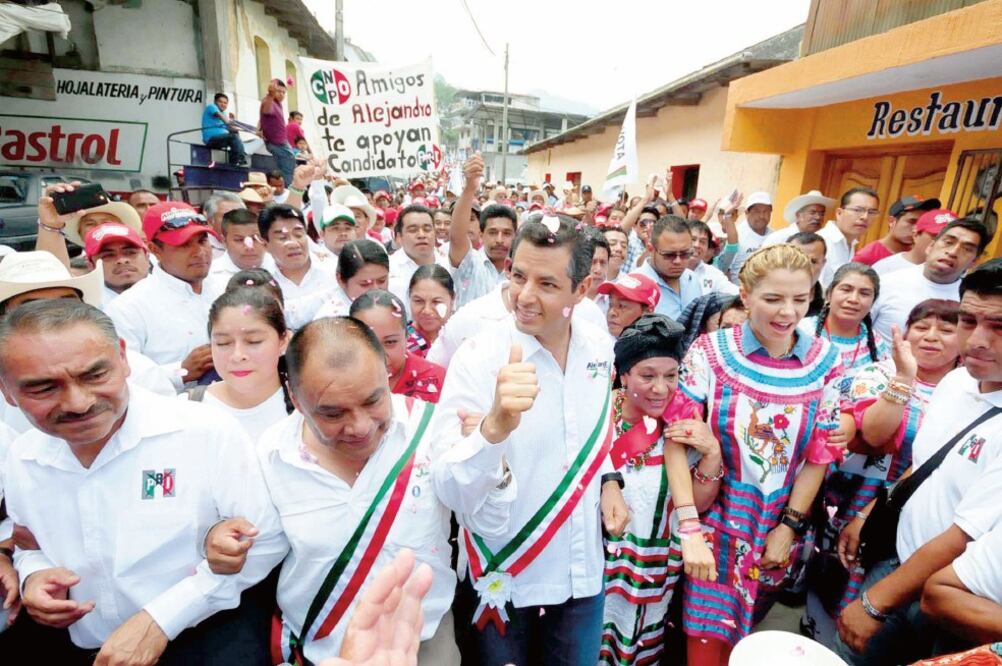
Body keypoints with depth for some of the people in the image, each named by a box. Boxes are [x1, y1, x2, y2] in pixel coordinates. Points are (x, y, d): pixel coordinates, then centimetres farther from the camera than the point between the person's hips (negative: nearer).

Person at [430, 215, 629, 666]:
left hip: (582, 570, 4)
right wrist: (495, 425, -47)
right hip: (503, 577, -3)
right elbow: (449, 491, -30)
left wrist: (609, 481, -1)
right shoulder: (478, 357, -22)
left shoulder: (599, 347, -7)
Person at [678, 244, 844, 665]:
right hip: (717, 517, -2)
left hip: (779, 525, 3)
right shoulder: (710, 351, -13)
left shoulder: (825, 361, -5)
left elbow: (821, 454, 0)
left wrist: (789, 526, -2)